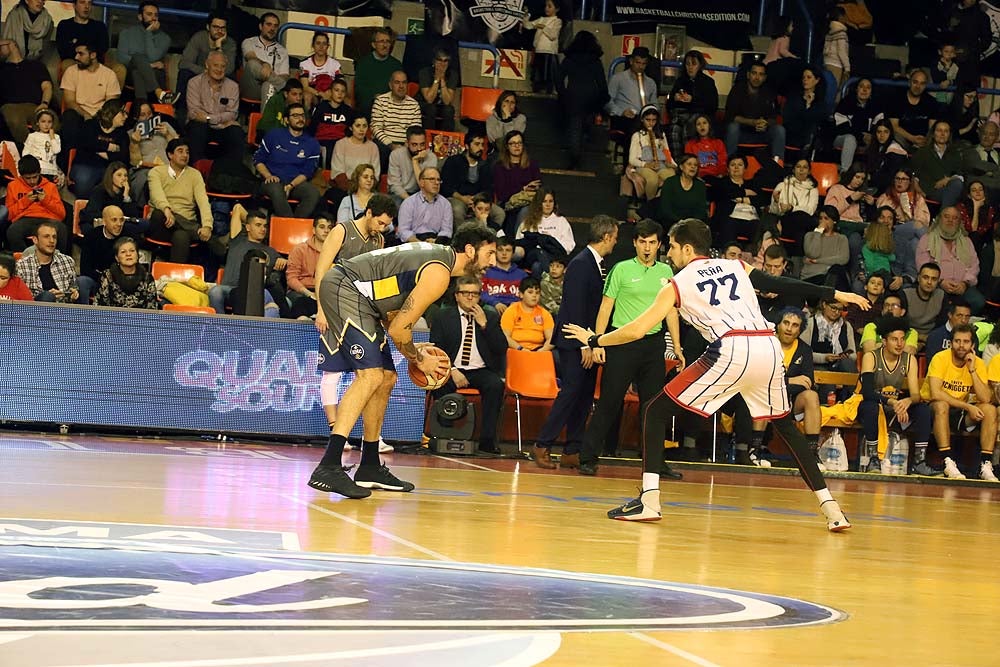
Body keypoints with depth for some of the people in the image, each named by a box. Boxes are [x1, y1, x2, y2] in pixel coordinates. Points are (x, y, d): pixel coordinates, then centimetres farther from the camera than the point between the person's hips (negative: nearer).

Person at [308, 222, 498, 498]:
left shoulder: (436, 254, 14)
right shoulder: (439, 274, -17)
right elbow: (399, 329, -16)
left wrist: (414, 352, 15)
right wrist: (418, 359, 1)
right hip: (343, 289, -11)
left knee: (386, 378, 15)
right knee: (370, 375, -22)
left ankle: (370, 469, 22)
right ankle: (328, 468, -31)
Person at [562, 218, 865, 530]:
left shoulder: (677, 284, 15)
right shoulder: (736, 266, 25)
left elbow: (635, 330, 11)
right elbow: (784, 285, 16)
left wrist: (593, 340, 25)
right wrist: (835, 294, 21)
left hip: (731, 352, -5)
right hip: (769, 346, 5)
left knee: (656, 412, 8)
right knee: (786, 426, 24)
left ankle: (649, 500, -3)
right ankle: (830, 508, 16)